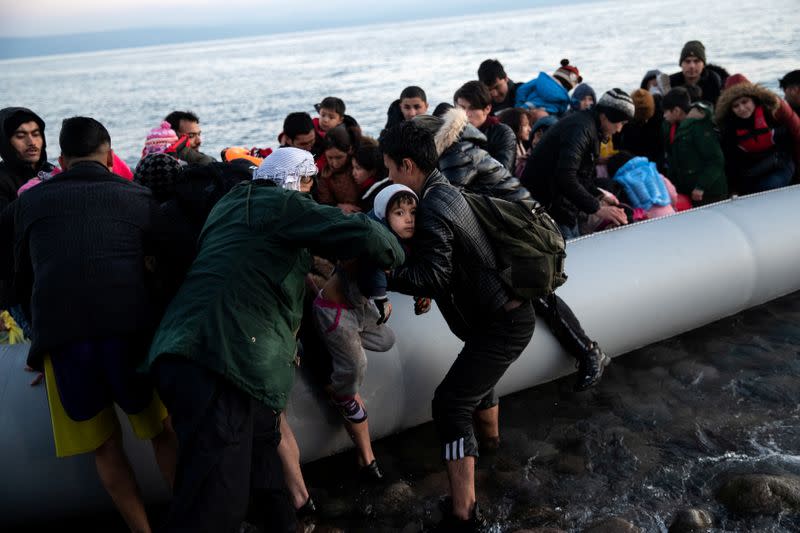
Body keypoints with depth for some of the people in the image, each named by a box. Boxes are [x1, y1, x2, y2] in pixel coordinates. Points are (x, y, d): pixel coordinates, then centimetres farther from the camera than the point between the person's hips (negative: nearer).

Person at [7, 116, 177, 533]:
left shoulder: (29, 201, 15)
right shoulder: (137, 197, 9)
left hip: (59, 335, 1)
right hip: (128, 328, -1)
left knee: (106, 447, 15)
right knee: (162, 431, 18)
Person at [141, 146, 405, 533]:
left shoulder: (232, 203, 29)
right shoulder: (283, 204, 3)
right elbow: (360, 233, -3)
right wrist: (395, 255, 15)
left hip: (191, 353, 10)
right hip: (219, 360, -10)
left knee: (261, 457, 17)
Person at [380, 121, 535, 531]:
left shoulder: (433, 210, -23)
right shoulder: (444, 190, 7)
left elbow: (432, 277, -28)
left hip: (502, 324, -10)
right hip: (508, 312, 10)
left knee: (450, 403, -11)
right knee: (476, 377, 32)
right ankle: (490, 441, 60)